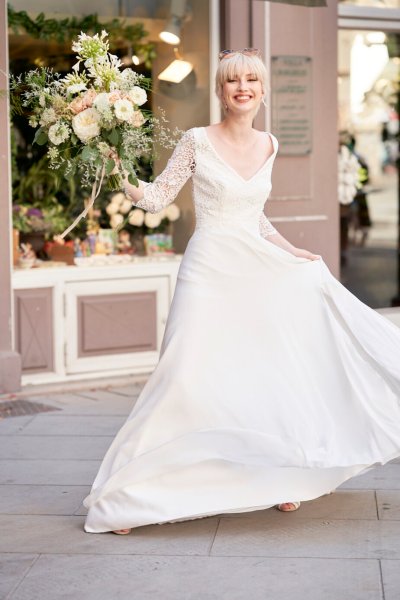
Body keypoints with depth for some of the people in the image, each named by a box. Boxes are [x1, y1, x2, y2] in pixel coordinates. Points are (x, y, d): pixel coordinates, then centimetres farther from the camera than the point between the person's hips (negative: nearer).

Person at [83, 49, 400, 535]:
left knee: (268, 373, 6)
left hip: (259, 269, 5)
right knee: (191, 377, -10)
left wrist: (292, 251, 13)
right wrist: (123, 179, -17)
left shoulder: (268, 146, 10)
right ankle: (131, 494, -1)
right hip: (211, 271, -5)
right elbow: (158, 198, -1)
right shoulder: (197, 141, -5)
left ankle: (279, 478, 24)